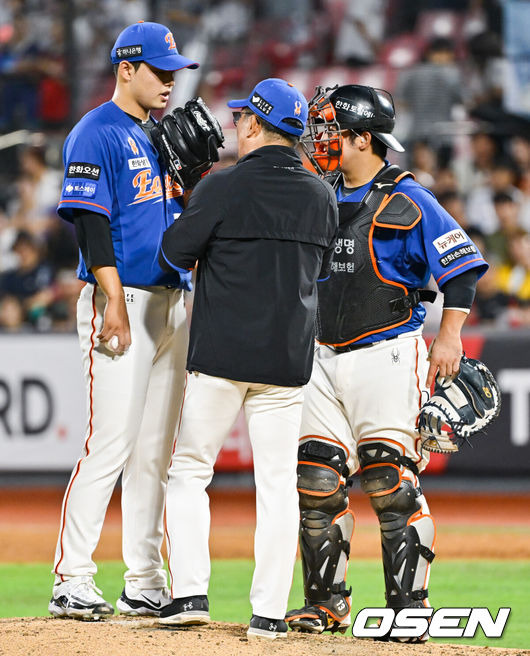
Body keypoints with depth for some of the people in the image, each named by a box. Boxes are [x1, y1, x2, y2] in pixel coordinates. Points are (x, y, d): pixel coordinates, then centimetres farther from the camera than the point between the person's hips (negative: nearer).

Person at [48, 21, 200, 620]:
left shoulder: (161, 136, 19)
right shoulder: (98, 134, -7)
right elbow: (92, 221, -14)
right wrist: (114, 300, -21)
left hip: (171, 300, 8)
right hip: (121, 300, -8)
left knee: (155, 452, 9)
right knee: (109, 445, -13)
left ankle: (146, 584, 13)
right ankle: (71, 582, -10)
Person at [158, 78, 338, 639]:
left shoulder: (223, 187, -10)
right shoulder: (322, 196, 6)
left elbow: (174, 254, -4)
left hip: (221, 353, -4)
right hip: (289, 360, 4)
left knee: (189, 471, 8)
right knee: (278, 482, 5)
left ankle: (190, 592, -2)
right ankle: (269, 612, 2)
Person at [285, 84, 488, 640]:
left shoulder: (407, 202, -8)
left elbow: (463, 265, -9)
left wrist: (449, 336, -14)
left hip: (387, 358, -7)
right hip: (326, 359, 7)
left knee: (391, 484, -10)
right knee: (316, 483, 3)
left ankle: (409, 608, -5)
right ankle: (327, 603, 13)